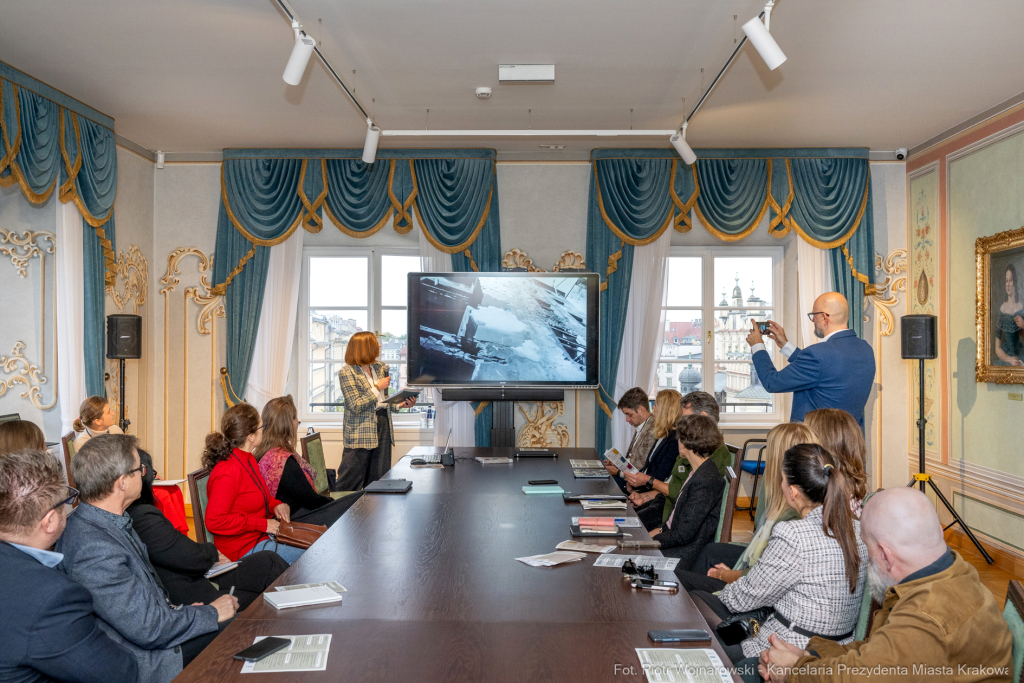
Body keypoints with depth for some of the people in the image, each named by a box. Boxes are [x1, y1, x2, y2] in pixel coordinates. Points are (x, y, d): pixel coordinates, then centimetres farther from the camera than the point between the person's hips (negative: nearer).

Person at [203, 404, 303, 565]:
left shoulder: (248, 460, 8)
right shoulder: (228, 472, -23)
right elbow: (214, 521, -25)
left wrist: (275, 505, 0)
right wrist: (262, 524, -21)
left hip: (261, 534, 10)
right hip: (243, 549, -10)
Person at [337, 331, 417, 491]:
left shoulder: (380, 368, 12)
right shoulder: (346, 372, -8)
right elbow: (356, 406, -15)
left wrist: (401, 404, 2)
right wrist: (377, 387, -14)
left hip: (382, 425, 6)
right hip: (361, 432, -6)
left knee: (379, 478, 8)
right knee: (351, 483, -3)